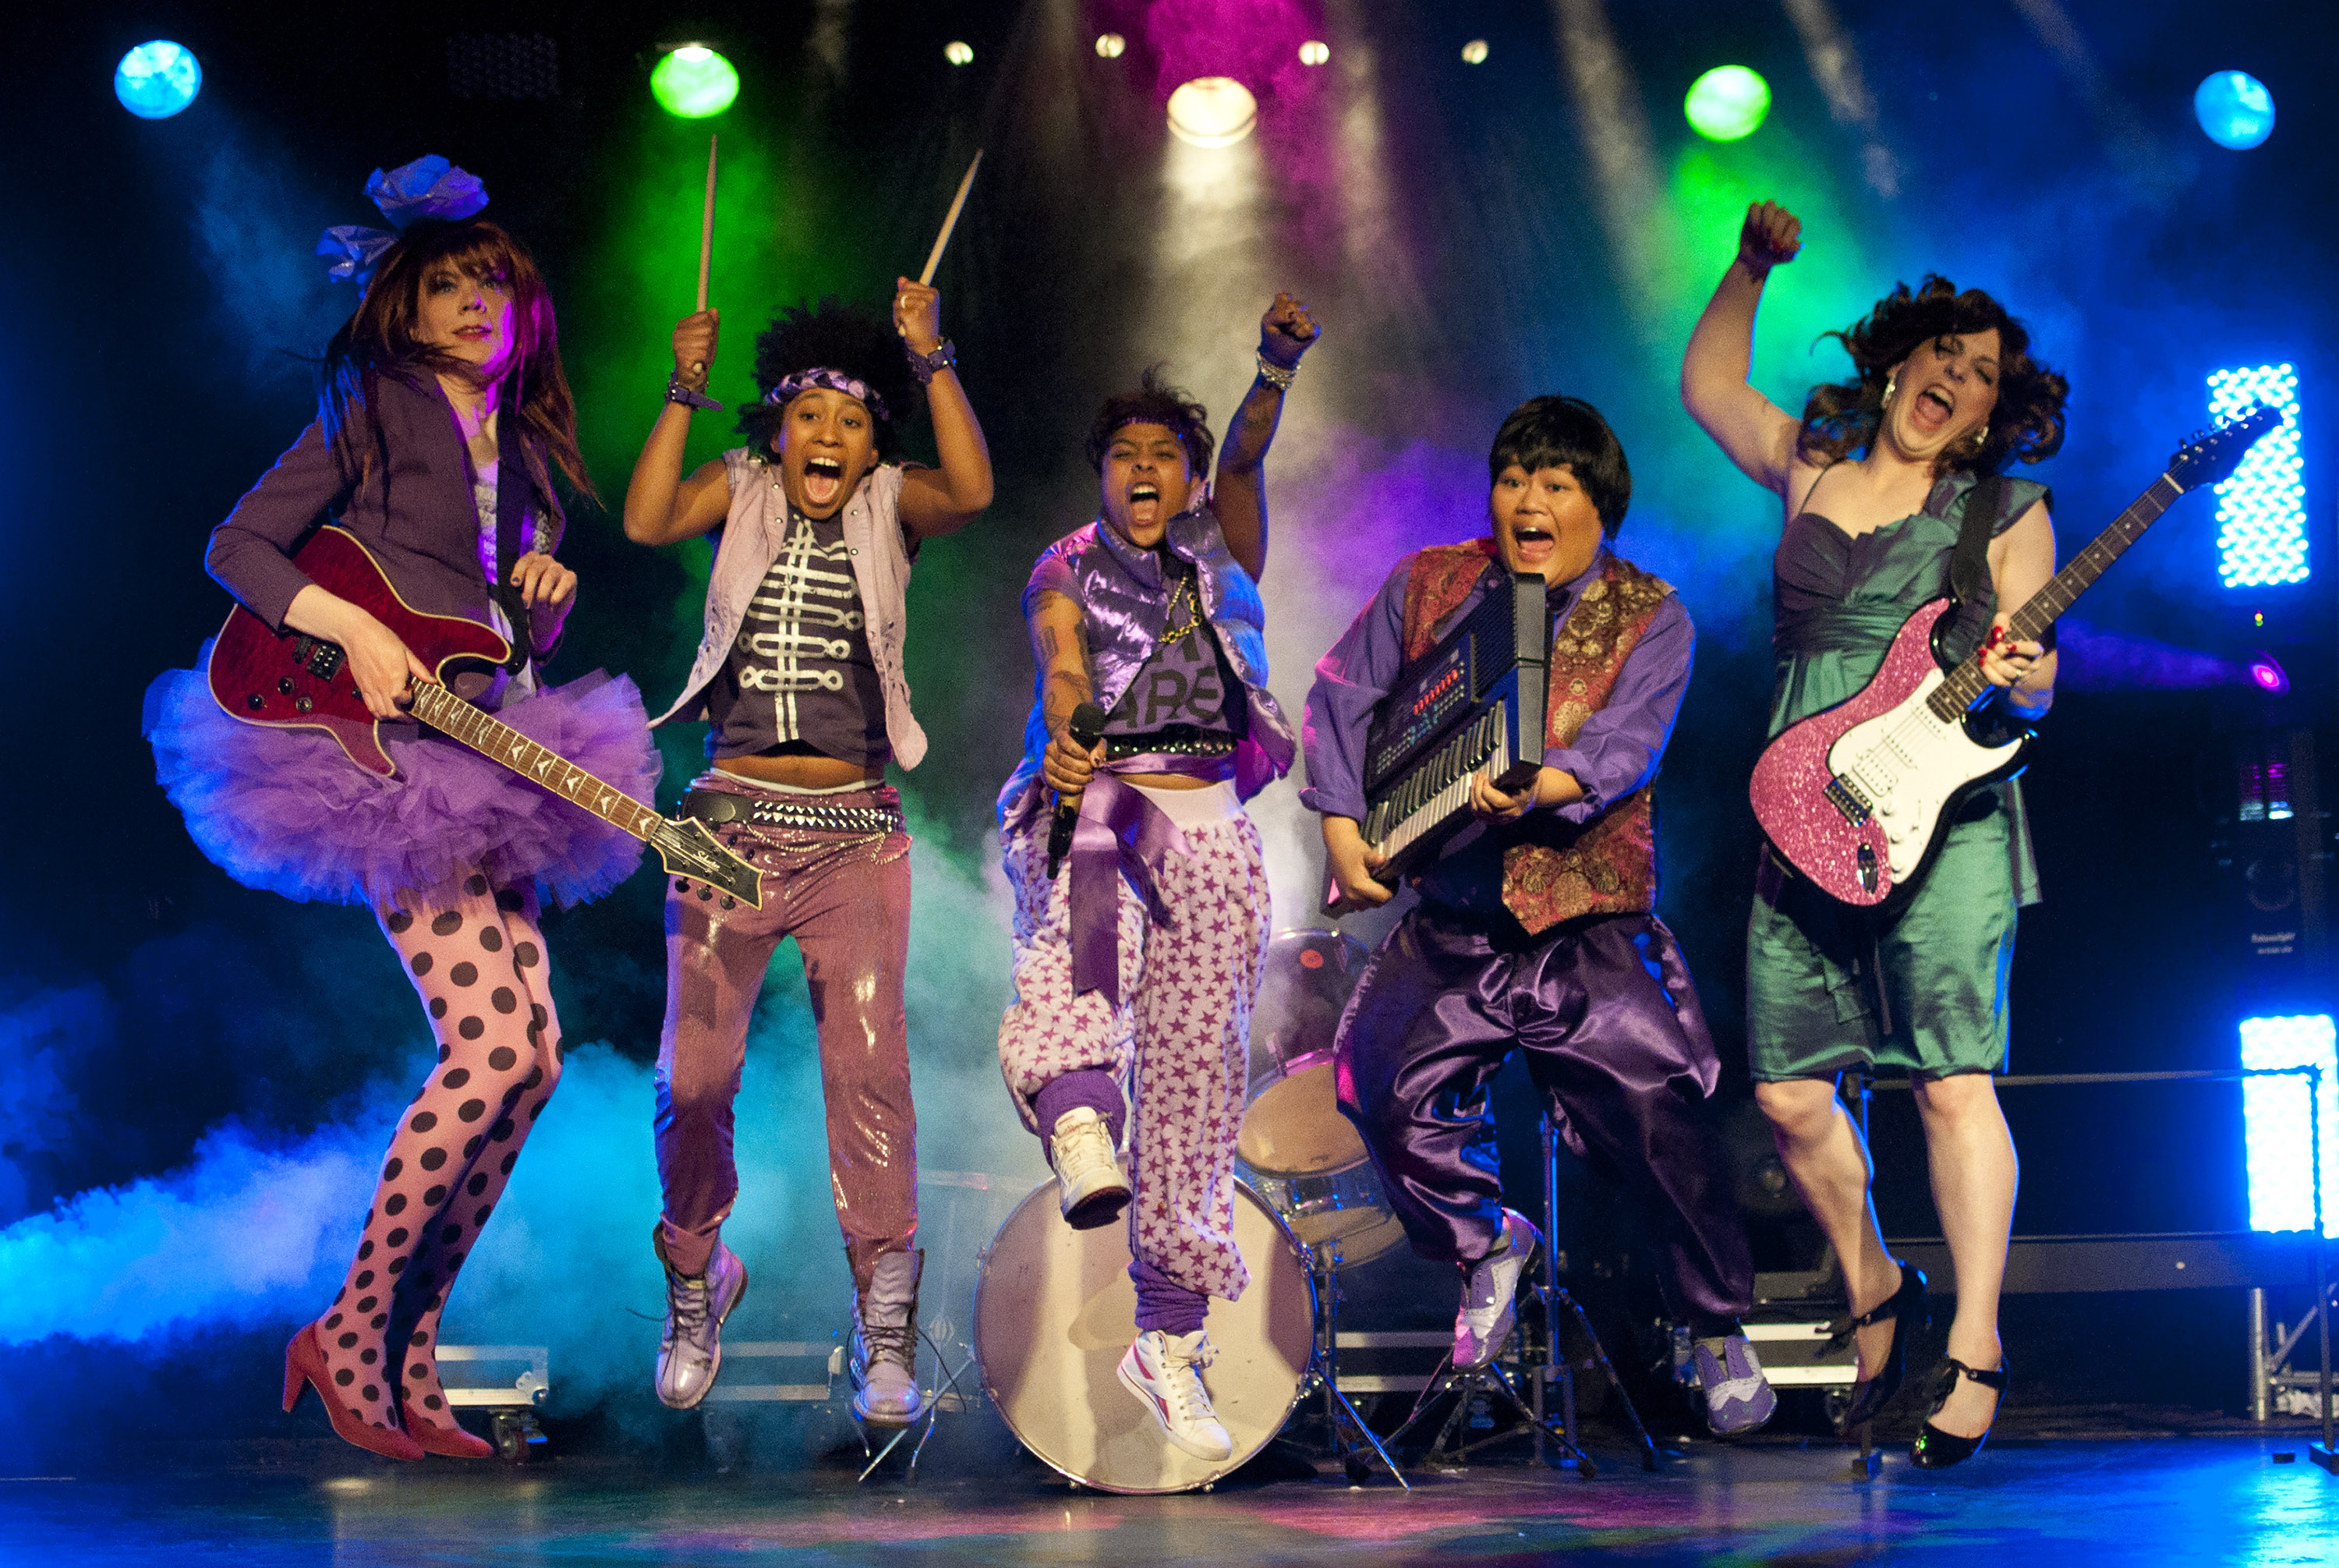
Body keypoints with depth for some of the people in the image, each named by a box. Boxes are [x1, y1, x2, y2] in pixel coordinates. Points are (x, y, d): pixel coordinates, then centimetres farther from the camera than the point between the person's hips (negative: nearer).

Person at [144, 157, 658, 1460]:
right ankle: (351, 1339, -6)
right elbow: (237, 547, -5)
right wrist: (355, 631, -18)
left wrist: (551, 597, 2)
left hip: (483, 772, 8)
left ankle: (408, 1359, 9)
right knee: (494, 1040, -19)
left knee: (531, 1055, 0)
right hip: (390, 759, -8)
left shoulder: (522, 450, 21)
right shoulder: (369, 421, 2)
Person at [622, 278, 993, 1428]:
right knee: (693, 1076, -1)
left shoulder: (890, 506, 6)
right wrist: (683, 391, -17)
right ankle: (695, 1285, 25)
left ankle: (885, 1334, -1)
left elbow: (972, 490, -15)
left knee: (869, 1070, -10)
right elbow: (648, 521, -11)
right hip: (728, 823, 1)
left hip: (853, 833, -1)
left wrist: (931, 360, -20)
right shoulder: (740, 491, 8)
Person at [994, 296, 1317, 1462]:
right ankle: (1077, 1114, -63)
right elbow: (1063, 666, -10)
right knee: (1089, 882, -40)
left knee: (1196, 1078, 0)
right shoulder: (1065, 573, 10)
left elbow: (1243, 460, 1)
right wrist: (1065, 745, -31)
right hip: (1095, 797, -2)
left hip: (1210, 828, 3)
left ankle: (1168, 1345, 7)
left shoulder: (1220, 548, 19)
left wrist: (1277, 370, -19)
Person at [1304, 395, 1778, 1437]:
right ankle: (1487, 1243, 14)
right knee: (1385, 1085, -16)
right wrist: (1342, 825, -1)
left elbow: (1621, 749, -13)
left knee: (1651, 1109, -16)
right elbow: (1343, 700, 12)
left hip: (1587, 918, -3)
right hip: (1448, 915, 3)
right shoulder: (1426, 587, 11)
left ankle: (1718, 1327, 6)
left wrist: (1534, 790, -32)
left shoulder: (1649, 619, 1)